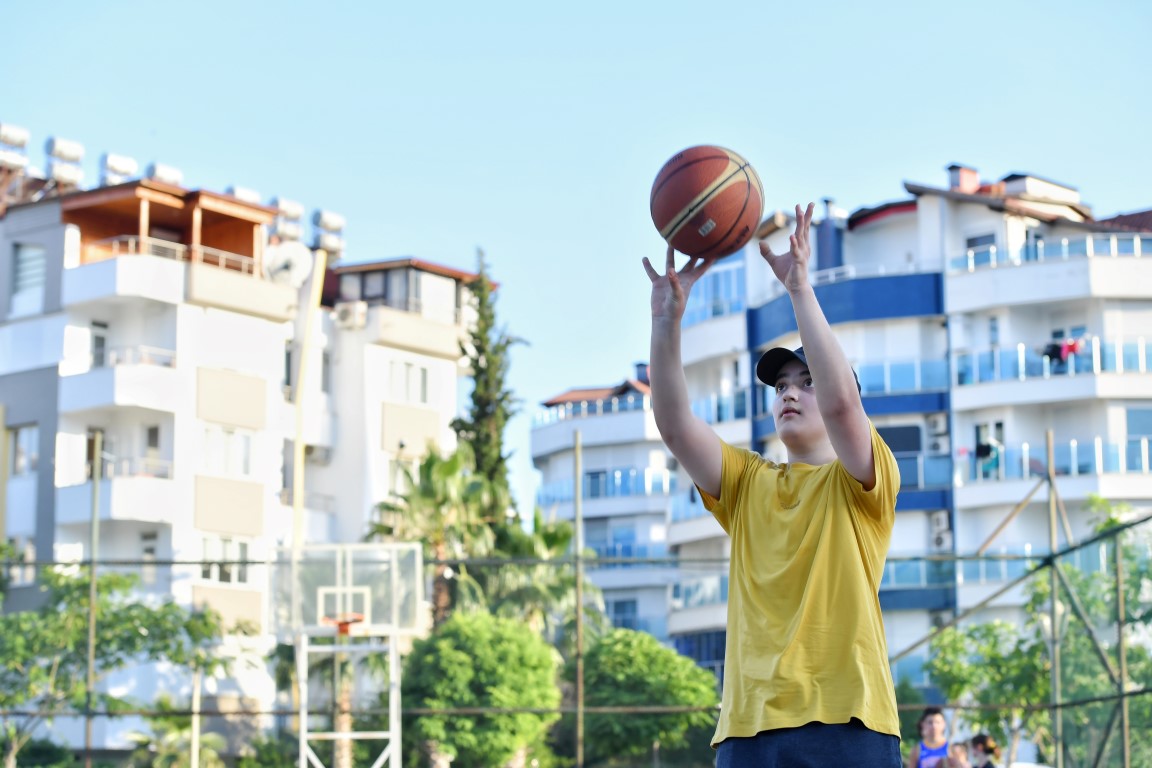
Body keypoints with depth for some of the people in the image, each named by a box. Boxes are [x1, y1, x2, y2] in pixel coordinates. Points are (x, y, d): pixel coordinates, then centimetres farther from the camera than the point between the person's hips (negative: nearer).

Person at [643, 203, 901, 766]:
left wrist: (800, 287, -15)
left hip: (846, 722, -4)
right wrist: (666, 319, -8)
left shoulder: (860, 485, 7)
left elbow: (839, 401, -13)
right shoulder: (747, 484, 19)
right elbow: (674, 425, 4)